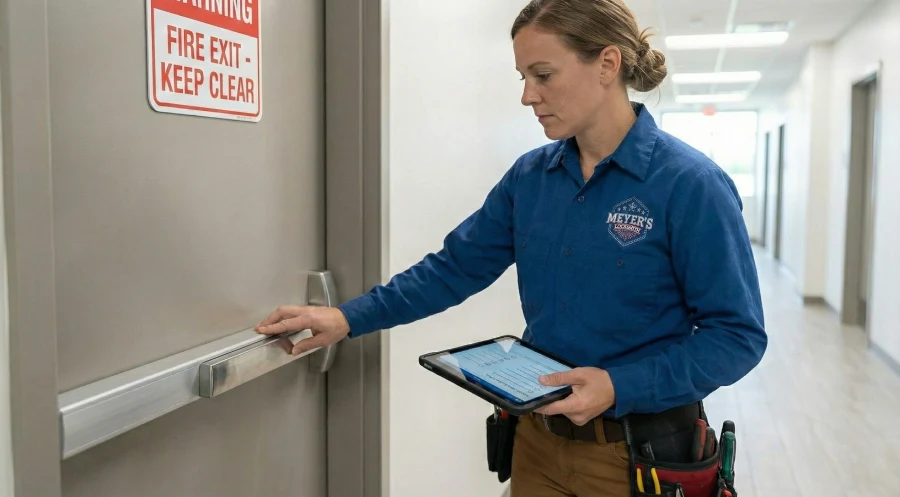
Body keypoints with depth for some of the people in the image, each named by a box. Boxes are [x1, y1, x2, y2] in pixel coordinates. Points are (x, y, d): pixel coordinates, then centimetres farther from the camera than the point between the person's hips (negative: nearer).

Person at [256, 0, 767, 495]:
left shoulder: (690, 185, -16)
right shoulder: (530, 175, 0)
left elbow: (738, 334, -14)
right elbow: (456, 267, 3)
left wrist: (621, 387, -24)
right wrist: (349, 317, -6)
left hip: (637, 453, -5)